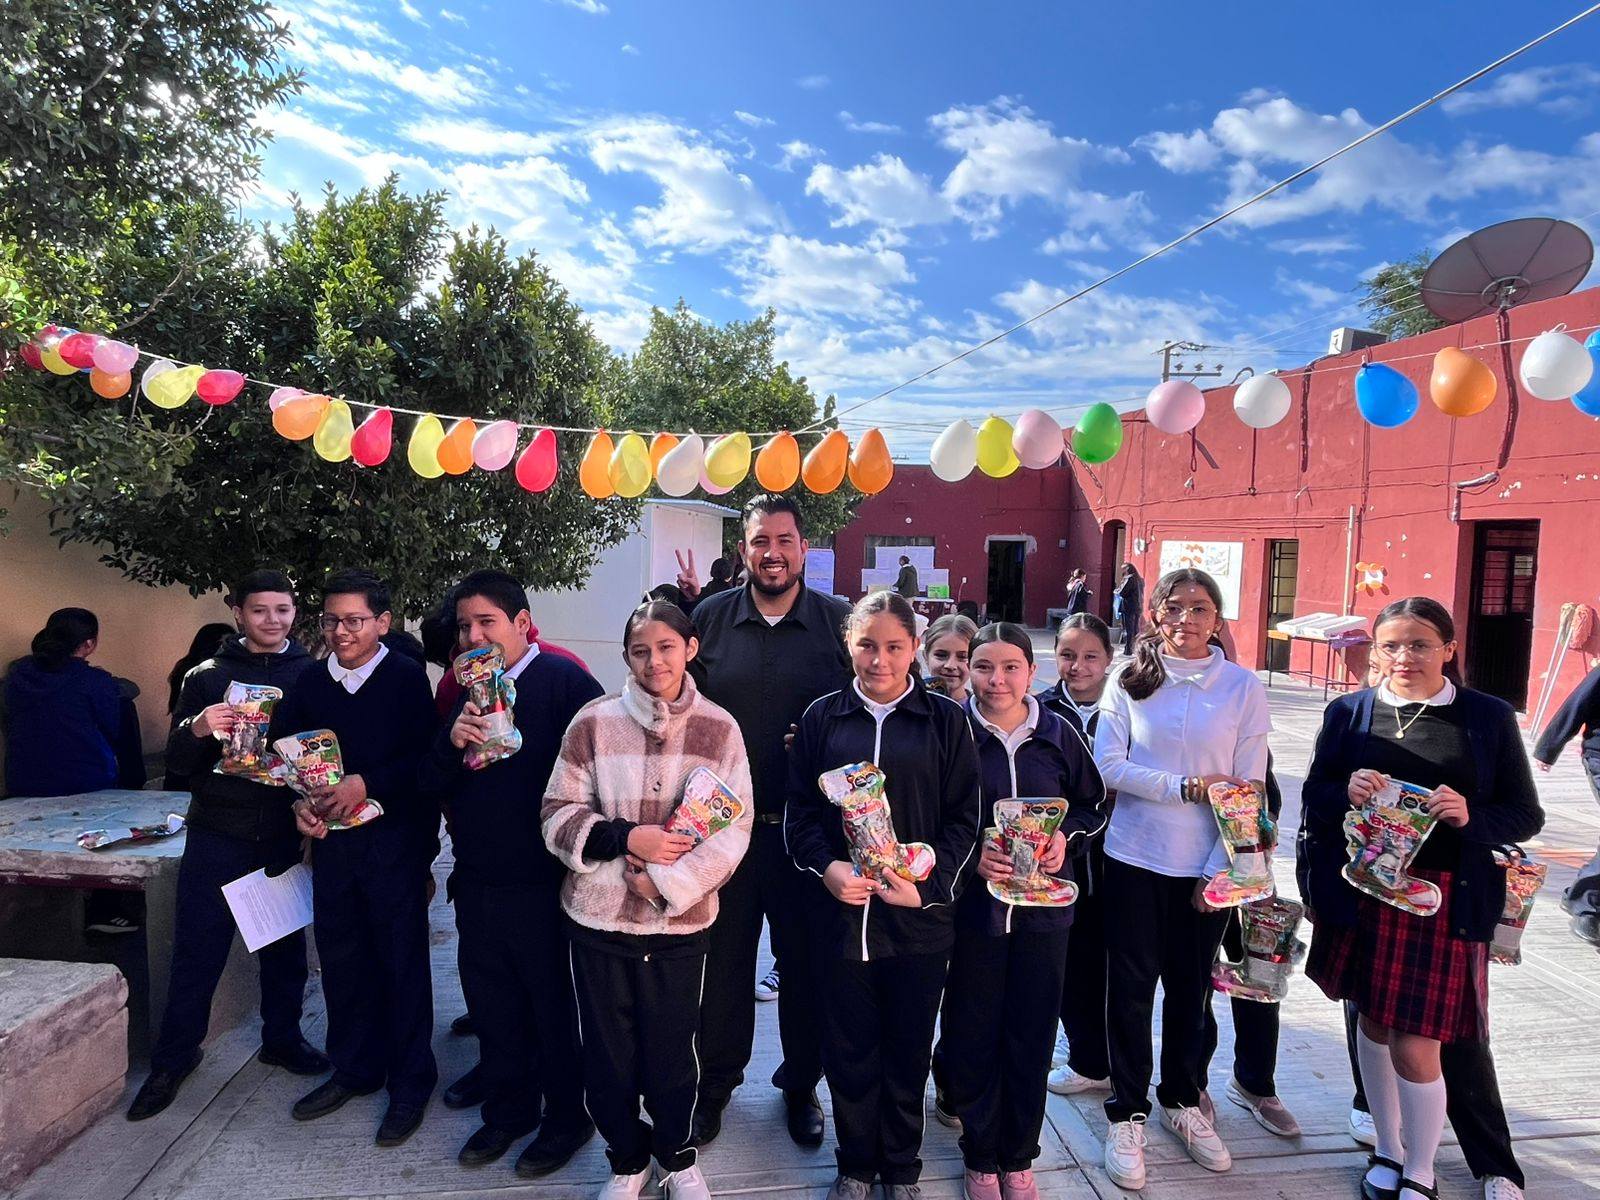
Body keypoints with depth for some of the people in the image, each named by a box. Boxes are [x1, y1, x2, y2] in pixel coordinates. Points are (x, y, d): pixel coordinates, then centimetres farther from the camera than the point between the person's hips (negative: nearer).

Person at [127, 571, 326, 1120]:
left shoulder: (311, 675, 2)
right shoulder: (207, 675, 3)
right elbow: (177, 761, 1)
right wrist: (198, 729, -20)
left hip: (286, 833, 1)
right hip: (218, 833, 0)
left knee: (286, 945, 12)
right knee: (198, 949, 5)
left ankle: (282, 1038, 31)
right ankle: (172, 1058, 22)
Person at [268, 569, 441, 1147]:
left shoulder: (407, 678, -8)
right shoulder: (310, 683, 7)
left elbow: (425, 758, -13)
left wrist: (366, 784, -22)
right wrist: (300, 804, -5)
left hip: (395, 839, -5)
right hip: (331, 840, 5)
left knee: (402, 960, 5)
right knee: (341, 958, 15)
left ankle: (410, 1081, 20)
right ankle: (355, 1069, 35)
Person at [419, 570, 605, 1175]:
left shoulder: (563, 680, -14)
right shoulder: (462, 688, 9)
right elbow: (433, 786, 6)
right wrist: (451, 743, -13)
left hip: (543, 884, -6)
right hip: (476, 885, 6)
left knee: (555, 1008, 11)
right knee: (492, 1009, 20)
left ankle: (567, 1117, 31)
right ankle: (507, 1108, 40)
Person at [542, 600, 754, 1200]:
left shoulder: (719, 728, -4)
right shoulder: (594, 722, -5)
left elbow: (734, 827, -6)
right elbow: (559, 815, -2)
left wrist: (667, 884, -15)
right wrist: (627, 838, -17)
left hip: (682, 922, 0)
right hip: (599, 919, 1)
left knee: (671, 1052, 13)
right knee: (607, 1054, 13)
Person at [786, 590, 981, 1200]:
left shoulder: (945, 719, -1)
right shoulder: (822, 717, 2)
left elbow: (964, 816, -1)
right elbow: (799, 808, 4)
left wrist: (927, 885, -12)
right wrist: (827, 867, -13)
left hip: (920, 915, -1)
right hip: (841, 911, 1)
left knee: (909, 1049, 14)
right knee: (848, 1047, 13)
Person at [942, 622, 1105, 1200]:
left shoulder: (1058, 735, 0)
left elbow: (1092, 804, 12)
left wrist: (1067, 838, -6)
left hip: (1044, 907, 2)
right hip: (972, 907, -2)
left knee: (1031, 1034, 12)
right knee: (973, 1034, 8)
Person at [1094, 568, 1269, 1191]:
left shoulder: (1244, 687, -2)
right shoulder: (1129, 680, -2)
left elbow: (1250, 789, -3)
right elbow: (1108, 765, -8)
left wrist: (1219, 870, -8)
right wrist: (1187, 787, -16)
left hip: (1207, 866, 1)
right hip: (1135, 858, 0)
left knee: (1191, 987, 15)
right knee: (1131, 987, 7)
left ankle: (1182, 1100, 38)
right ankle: (1128, 1115, 24)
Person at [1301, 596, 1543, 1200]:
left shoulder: (1490, 718, 0)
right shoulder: (1349, 711, 3)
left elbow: (1525, 815, 2)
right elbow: (1313, 798, 5)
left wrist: (1470, 815, -17)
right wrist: (1347, 793, -17)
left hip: (1445, 901, -2)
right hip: (1361, 894, 2)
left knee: (1416, 1048, 0)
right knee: (1372, 1022, 16)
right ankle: (1388, 1150, 38)